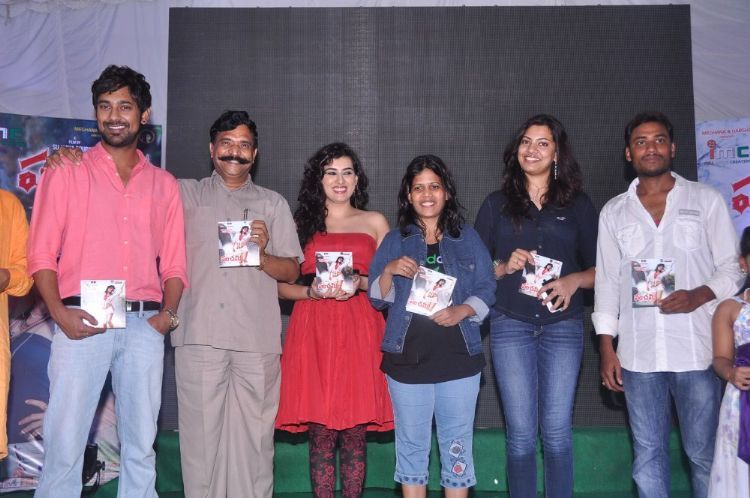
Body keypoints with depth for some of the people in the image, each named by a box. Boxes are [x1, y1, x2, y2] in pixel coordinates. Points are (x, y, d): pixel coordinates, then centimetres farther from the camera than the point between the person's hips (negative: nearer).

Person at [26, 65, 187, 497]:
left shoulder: (164, 184, 15)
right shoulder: (66, 174, 8)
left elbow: (174, 261, 13)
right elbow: (42, 253, 2)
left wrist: (168, 312, -4)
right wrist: (60, 313, -12)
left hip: (144, 324, 2)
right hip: (83, 323, -2)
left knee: (141, 443, 7)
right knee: (64, 442, -3)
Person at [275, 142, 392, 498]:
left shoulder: (375, 222, 14)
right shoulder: (301, 224, 13)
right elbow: (281, 284, 9)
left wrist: (361, 283, -8)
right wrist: (311, 292, -9)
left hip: (359, 333, 0)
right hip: (313, 333, 0)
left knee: (355, 434, 0)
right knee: (320, 435, -1)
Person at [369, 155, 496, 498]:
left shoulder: (468, 239, 8)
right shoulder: (394, 241, 8)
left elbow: (487, 290, 4)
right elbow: (377, 299, 5)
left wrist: (462, 311, -15)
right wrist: (389, 271, -14)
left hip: (459, 357, 0)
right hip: (408, 357, 0)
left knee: (457, 445, 5)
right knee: (412, 444, 8)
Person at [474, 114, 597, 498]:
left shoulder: (579, 205, 9)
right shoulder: (496, 204, 10)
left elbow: (598, 269, 8)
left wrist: (574, 280, -12)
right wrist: (504, 267, -10)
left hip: (563, 326, 0)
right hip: (510, 326, 0)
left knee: (557, 431, 2)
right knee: (521, 433, 1)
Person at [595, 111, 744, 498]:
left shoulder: (706, 200, 5)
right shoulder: (613, 212, 11)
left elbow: (732, 267, 4)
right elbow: (607, 280, 10)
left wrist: (698, 295, -16)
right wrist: (606, 349, 5)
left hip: (697, 350, -2)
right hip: (638, 354, 2)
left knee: (705, 454, 2)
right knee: (647, 454, 9)